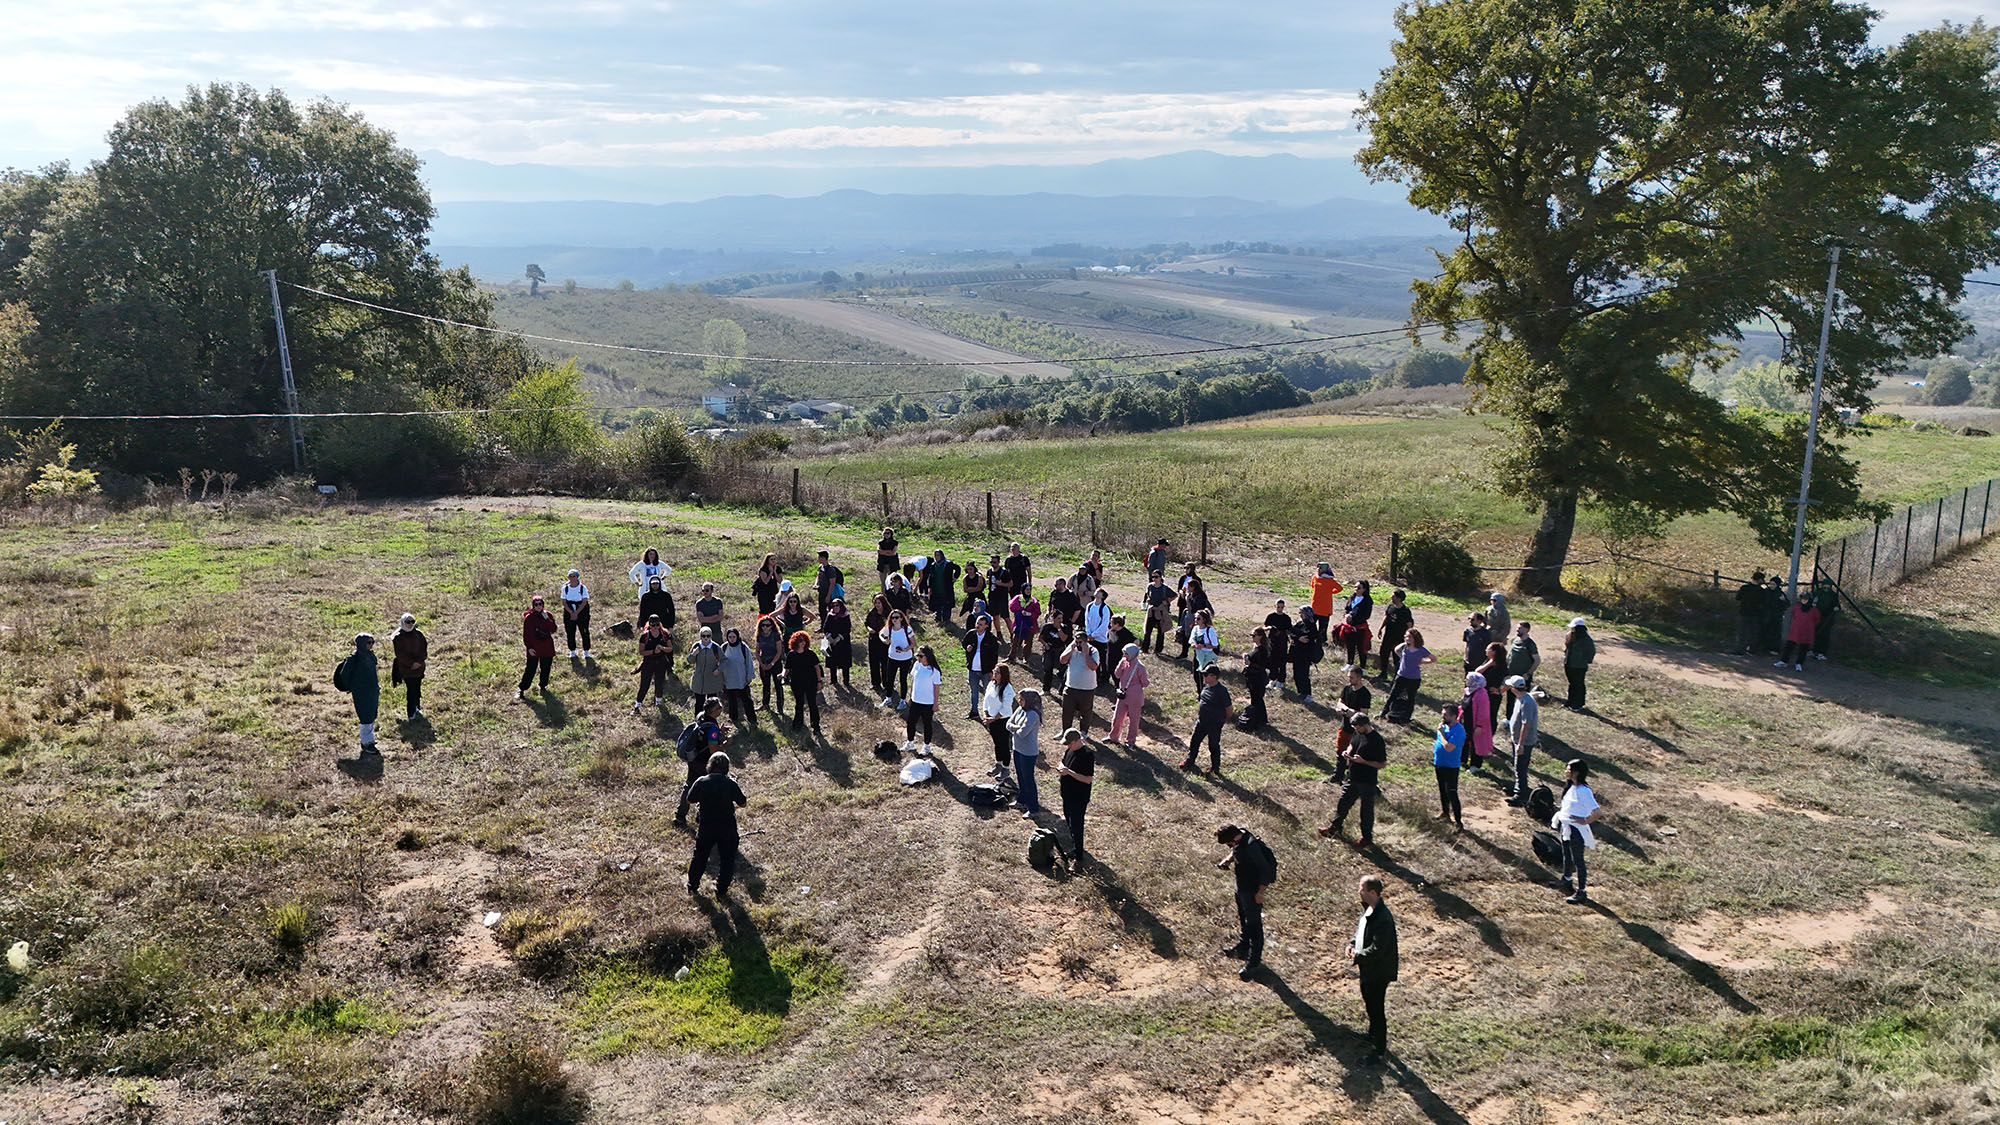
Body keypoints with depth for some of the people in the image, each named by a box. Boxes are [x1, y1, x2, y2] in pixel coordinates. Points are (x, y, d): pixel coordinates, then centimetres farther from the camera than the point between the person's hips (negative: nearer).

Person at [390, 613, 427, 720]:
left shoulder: (418, 634, 5)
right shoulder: (398, 637, -8)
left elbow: (424, 648, 6)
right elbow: (400, 654, -12)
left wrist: (419, 661, -8)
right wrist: (411, 663, -17)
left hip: (419, 667, 4)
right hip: (406, 669, -4)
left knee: (417, 688, 11)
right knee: (411, 690, -5)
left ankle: (417, 708, 27)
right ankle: (412, 713, 2)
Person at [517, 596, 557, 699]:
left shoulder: (548, 615, 4)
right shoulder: (529, 618, -7)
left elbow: (553, 629, -3)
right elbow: (526, 634, -5)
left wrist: (547, 619, -16)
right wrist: (529, 647, -10)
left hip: (547, 648, 4)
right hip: (534, 649, -4)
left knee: (545, 669, 11)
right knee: (530, 669, -5)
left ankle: (543, 687, 27)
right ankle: (521, 689, 2)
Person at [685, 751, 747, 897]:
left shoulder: (701, 782, -12)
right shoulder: (731, 784, -16)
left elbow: (690, 800, 1)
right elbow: (743, 803, -6)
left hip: (705, 827, 2)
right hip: (727, 828, -2)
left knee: (700, 856, 21)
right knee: (727, 859, 15)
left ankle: (692, 886, 33)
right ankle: (721, 890, 20)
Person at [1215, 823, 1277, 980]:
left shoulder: (1251, 847, -35)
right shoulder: (1241, 835, -8)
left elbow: (1266, 870, -29)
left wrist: (1260, 893, -21)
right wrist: (1228, 859, -5)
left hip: (1252, 892, -9)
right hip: (1241, 888, 9)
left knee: (1253, 924, 5)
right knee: (1242, 919, 28)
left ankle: (1254, 961, 18)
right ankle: (1243, 945, 50)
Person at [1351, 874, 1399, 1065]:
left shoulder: (1383, 918, -32)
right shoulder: (1368, 909, -2)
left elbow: (1377, 949, -31)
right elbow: (1360, 927, 15)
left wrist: (1358, 957, -20)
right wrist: (1353, 945, 0)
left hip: (1378, 973, -10)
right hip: (1367, 970, 10)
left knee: (1377, 1010, 4)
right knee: (1369, 1004, 27)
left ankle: (1380, 1051, 19)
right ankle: (1372, 1035, 49)